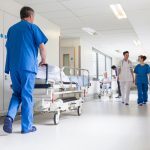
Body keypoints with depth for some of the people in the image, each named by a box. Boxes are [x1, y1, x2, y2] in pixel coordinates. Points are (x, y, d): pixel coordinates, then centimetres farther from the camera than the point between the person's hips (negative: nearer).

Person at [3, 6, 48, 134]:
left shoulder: (11, 29, 20)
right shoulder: (33, 27, 4)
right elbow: (42, 47, -1)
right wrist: (43, 60, 15)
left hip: (13, 66, 5)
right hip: (27, 65, -5)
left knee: (17, 93, 16)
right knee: (27, 96, 0)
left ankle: (10, 117, -6)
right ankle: (27, 126, 6)